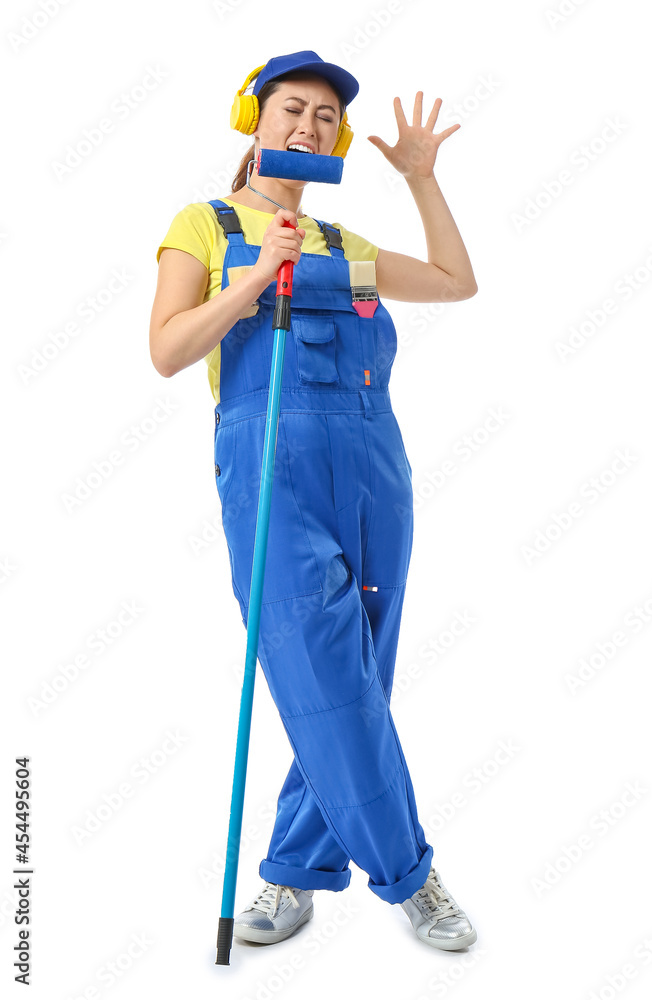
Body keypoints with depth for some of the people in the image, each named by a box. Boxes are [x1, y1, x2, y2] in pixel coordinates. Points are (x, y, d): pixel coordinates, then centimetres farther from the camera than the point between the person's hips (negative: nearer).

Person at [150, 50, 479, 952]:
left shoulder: (344, 247, 21)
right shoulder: (206, 225, 10)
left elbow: (459, 282, 27)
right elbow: (167, 352, -1)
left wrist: (422, 178, 23)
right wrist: (256, 277, -11)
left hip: (374, 470, 5)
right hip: (271, 467, -5)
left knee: (349, 685, 4)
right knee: (327, 677, -10)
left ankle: (298, 870, 18)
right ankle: (408, 875, 4)